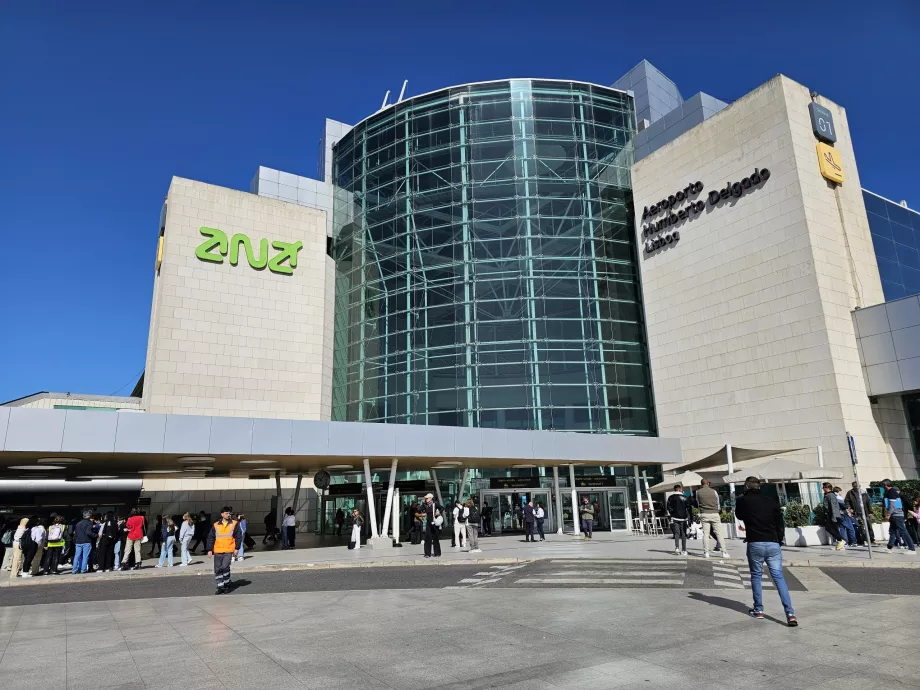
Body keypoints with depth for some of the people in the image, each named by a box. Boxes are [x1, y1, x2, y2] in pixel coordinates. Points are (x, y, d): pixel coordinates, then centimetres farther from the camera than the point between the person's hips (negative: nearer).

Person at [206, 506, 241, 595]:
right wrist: (209, 550, 3)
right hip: (217, 551, 3)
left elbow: (238, 537, 2)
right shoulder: (215, 525, 6)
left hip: (229, 551, -3)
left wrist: (237, 548, -4)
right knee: (217, 569, 3)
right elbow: (210, 538, 9)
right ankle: (220, 587, 15)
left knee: (225, 567, -12)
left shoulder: (235, 524, 2)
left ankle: (227, 584, 8)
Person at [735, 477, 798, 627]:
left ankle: (758, 610, 18)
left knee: (756, 576, 14)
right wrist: (779, 541, 17)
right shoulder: (772, 501, 4)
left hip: (754, 544, -1)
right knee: (778, 576, 4)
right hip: (773, 544, 2)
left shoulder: (742, 501, 0)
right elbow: (780, 523, 6)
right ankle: (790, 613, -6)